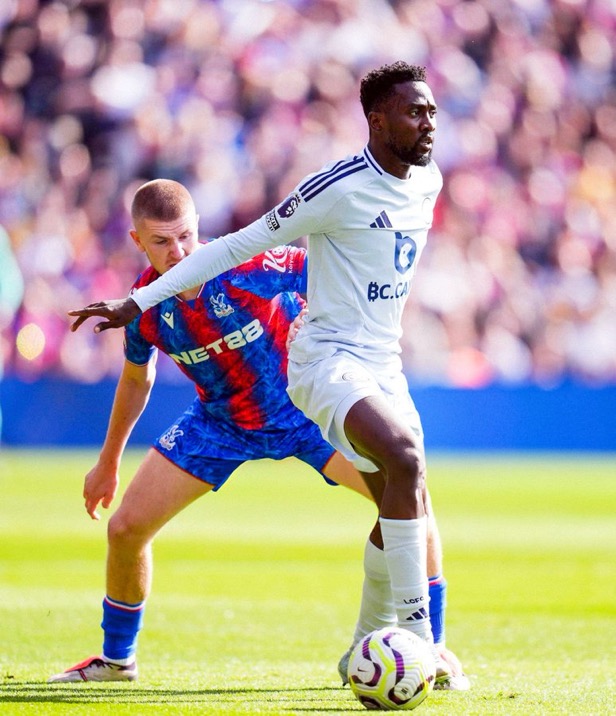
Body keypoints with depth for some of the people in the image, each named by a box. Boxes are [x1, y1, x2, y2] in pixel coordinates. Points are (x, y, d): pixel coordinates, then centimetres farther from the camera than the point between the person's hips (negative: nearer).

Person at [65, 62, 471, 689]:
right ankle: (413, 624, -24)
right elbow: (243, 244, -11)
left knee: (404, 505, 5)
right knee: (406, 457, -29)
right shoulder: (338, 188, -16)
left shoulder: (428, 181, 7)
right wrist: (138, 302, -11)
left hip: (382, 365, 8)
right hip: (327, 359, -8)